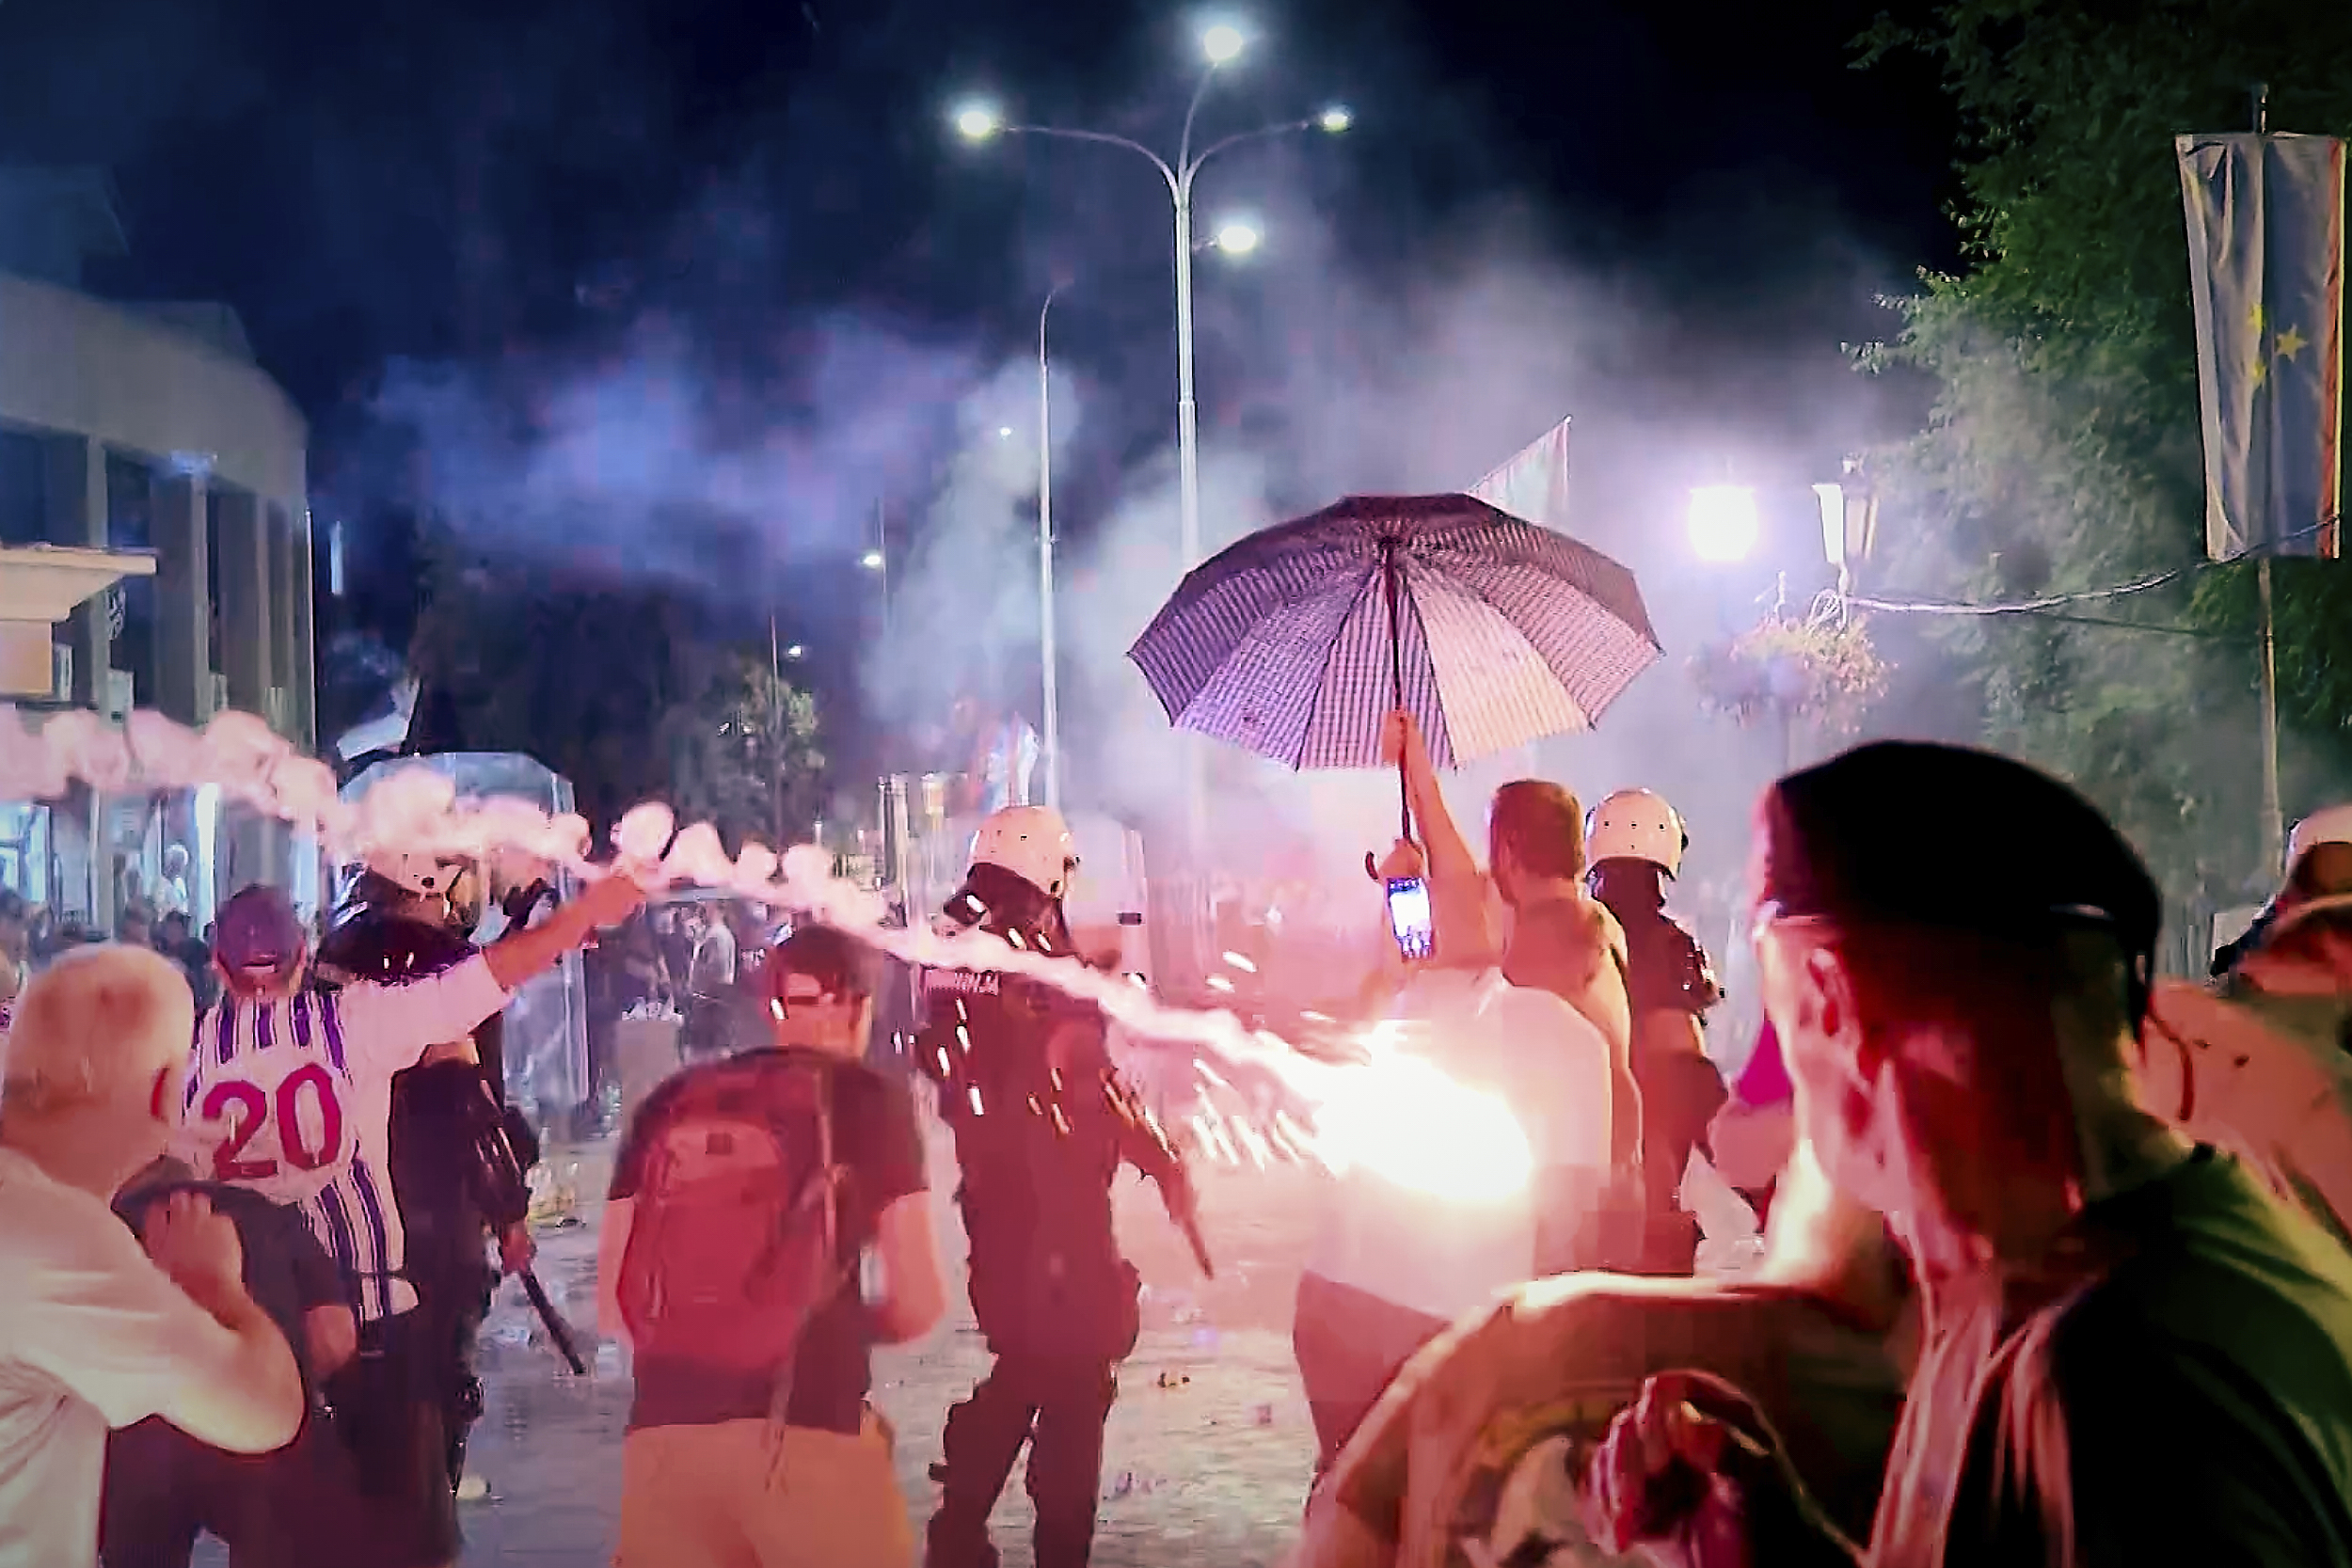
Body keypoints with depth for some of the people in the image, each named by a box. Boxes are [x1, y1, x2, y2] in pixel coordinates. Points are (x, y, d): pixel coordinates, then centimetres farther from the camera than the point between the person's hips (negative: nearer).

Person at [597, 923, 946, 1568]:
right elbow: (918, 1302, 2)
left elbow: (614, 1302, 15)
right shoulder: (870, 1097, 6)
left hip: (662, 1426, 4)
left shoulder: (669, 1103, 16)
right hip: (807, 1432, -4)